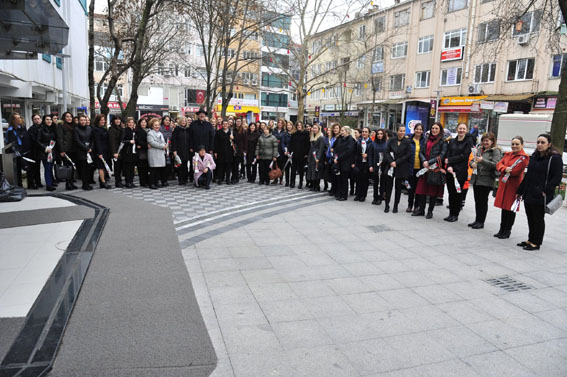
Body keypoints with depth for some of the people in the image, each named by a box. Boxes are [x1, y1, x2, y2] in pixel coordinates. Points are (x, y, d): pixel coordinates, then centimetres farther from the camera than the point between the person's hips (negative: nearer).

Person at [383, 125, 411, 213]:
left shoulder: (407, 142, -2)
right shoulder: (391, 140, 4)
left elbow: (408, 155, -6)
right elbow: (386, 152, 2)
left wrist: (396, 162, -11)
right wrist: (391, 162, -12)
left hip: (401, 168, -1)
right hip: (390, 167, 1)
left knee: (398, 187, 5)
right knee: (388, 186, 2)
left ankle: (395, 206, 14)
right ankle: (386, 205, 11)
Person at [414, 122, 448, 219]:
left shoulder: (443, 142, -1)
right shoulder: (426, 140, 14)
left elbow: (442, 156, -8)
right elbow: (421, 152, 9)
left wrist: (429, 162, -14)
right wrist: (424, 161, -10)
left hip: (435, 169, -4)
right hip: (425, 168, 4)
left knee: (433, 191, 2)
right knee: (422, 189, 5)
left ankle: (430, 211, 11)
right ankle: (421, 210, 15)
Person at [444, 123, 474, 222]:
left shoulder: (469, 141, 1)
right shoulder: (452, 141, 14)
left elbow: (464, 156, -9)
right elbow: (448, 155, 4)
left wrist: (450, 160, -9)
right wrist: (449, 166, -13)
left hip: (461, 171, -4)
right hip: (450, 170, 4)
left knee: (458, 193, 0)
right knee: (451, 193, 6)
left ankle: (455, 214, 10)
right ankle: (451, 213, 15)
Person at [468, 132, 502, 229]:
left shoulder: (496, 151, -4)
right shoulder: (480, 149, 14)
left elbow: (495, 164, -15)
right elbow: (472, 160, 19)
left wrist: (482, 160, -23)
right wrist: (473, 164, -4)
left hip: (486, 180, -6)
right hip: (476, 179, 6)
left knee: (483, 201, -1)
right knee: (477, 200, 11)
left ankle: (481, 222, 7)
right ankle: (477, 220, 20)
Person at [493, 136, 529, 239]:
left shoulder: (524, 157, -9)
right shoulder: (507, 154, 13)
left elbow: (515, 171, -17)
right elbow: (499, 164, 4)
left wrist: (504, 169, -4)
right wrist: (505, 169, -16)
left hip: (514, 186, -7)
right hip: (503, 184, 7)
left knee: (510, 209, 1)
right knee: (504, 207, 13)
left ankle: (507, 231, 13)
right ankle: (502, 230, 23)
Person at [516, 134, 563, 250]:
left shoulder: (555, 158, -8)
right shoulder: (534, 156, 14)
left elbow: (557, 178, -13)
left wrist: (545, 191, -20)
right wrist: (520, 191, 18)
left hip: (540, 196, -7)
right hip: (528, 194, 7)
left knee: (538, 220, 3)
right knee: (530, 219, 14)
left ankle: (536, 243, 14)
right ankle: (530, 240, 26)